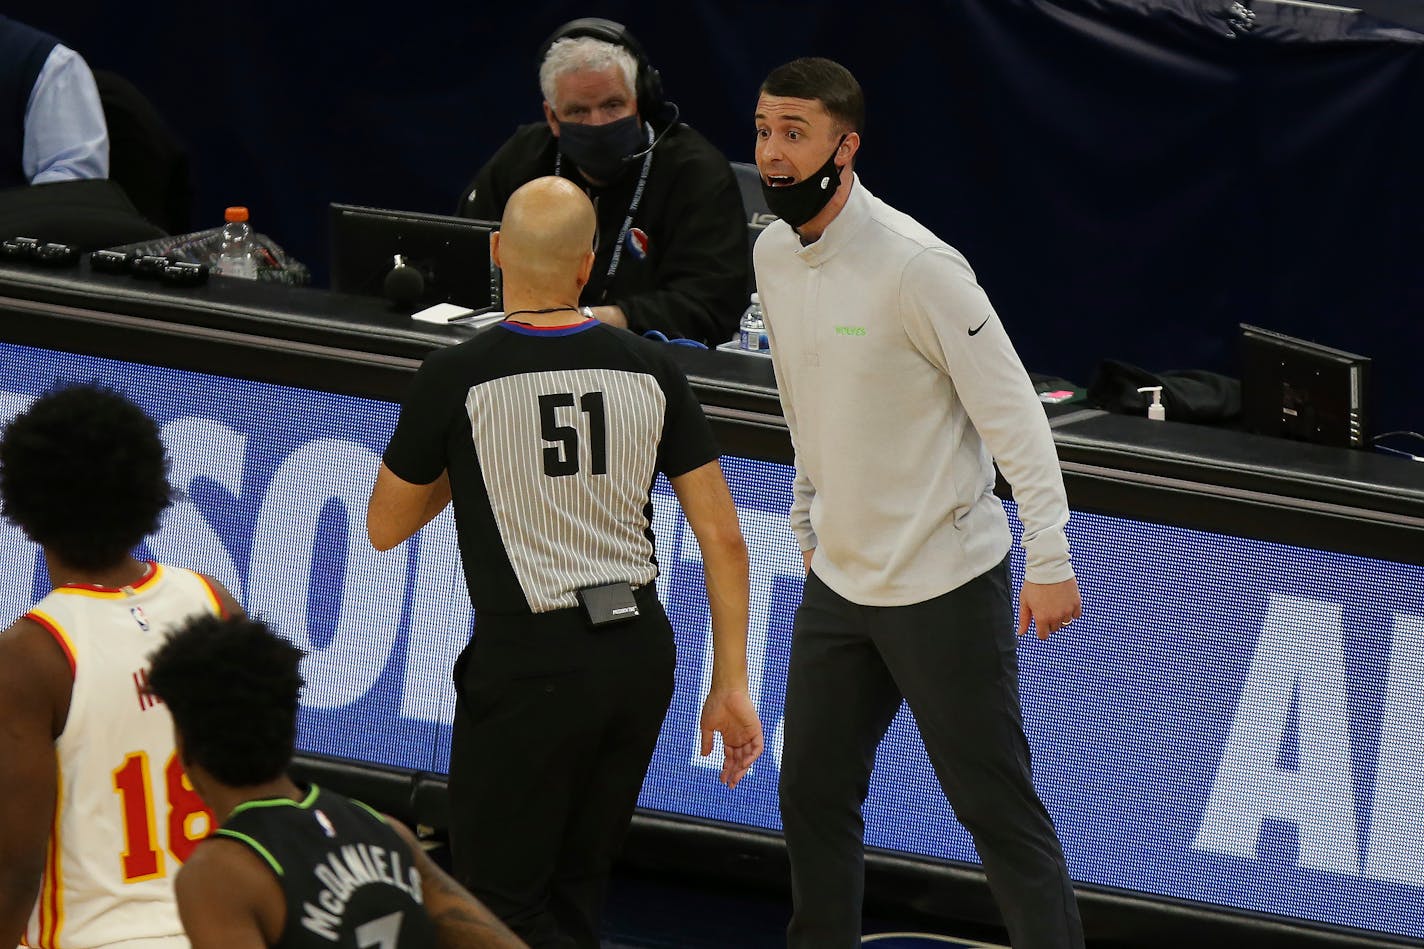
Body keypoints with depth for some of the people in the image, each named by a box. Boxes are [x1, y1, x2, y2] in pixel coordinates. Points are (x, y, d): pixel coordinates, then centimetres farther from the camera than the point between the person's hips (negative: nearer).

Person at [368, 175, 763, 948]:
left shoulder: (455, 379, -10)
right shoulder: (649, 369, -1)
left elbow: (384, 528, 4)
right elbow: (722, 538, 0)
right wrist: (730, 684, 8)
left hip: (529, 660, -5)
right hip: (640, 651, 5)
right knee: (572, 885, 18)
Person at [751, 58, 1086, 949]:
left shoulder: (913, 265, -19)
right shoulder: (775, 253, 4)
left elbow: (1013, 411, -18)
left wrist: (1050, 559, -21)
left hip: (943, 583, -7)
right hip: (838, 578, 7)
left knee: (1000, 809, -3)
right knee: (814, 792, 12)